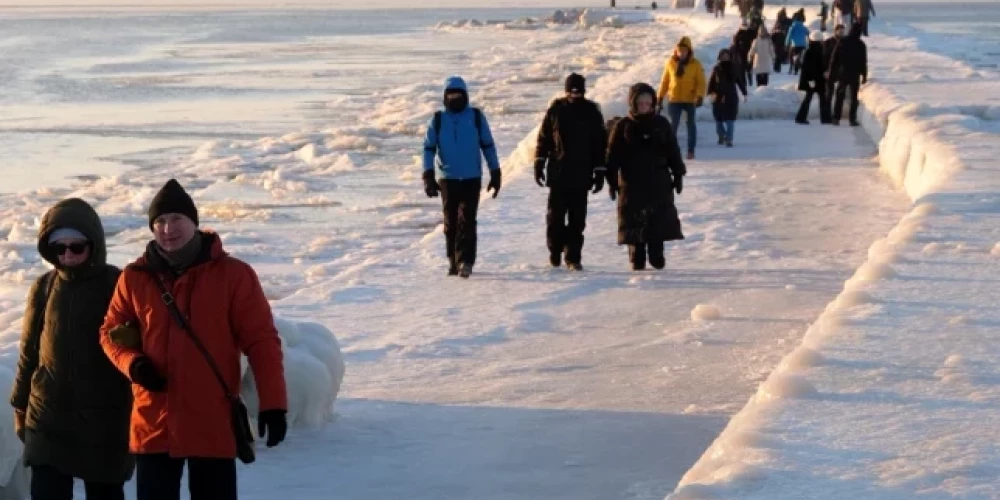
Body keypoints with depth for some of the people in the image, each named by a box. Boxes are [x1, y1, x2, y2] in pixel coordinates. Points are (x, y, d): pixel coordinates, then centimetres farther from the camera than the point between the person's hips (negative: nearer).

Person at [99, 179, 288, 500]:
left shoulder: (233, 275, -4)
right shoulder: (135, 278, 3)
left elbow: (261, 340, -4)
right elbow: (112, 332, 15)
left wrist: (273, 402, -12)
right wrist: (132, 363, -7)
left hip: (213, 424, -2)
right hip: (154, 423, 2)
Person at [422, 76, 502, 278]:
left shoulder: (476, 117, 3)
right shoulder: (438, 120, 4)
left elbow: (488, 146, 7)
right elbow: (429, 148, 2)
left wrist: (495, 174, 6)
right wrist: (428, 176, -7)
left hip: (471, 178, -2)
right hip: (447, 178, 2)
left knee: (467, 221, -10)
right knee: (451, 222, 7)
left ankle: (465, 262, -14)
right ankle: (453, 261, 18)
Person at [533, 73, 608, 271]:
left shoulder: (592, 112, 5)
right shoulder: (556, 109, 2)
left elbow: (601, 144, 9)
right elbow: (543, 137, 6)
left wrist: (599, 172, 6)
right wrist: (539, 164, 1)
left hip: (582, 177, 1)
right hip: (558, 174, -1)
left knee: (578, 219, 1)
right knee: (555, 217, 2)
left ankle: (573, 257, 7)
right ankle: (555, 251, 17)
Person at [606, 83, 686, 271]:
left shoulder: (661, 124, 6)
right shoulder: (623, 127, 0)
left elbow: (673, 152, 10)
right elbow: (613, 156, 1)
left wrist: (678, 175, 7)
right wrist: (612, 181, -3)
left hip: (659, 182, 2)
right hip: (632, 184, -1)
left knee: (659, 220, -1)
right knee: (635, 223, 0)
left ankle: (657, 256, 7)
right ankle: (637, 259, 6)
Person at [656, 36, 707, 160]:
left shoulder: (696, 64, -6)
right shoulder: (671, 62, 0)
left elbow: (701, 82, -7)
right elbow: (664, 81, 6)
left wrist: (700, 97, -21)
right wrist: (660, 98, 6)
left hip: (690, 100, -1)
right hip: (674, 99, 1)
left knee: (691, 124, 8)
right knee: (673, 124, -1)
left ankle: (691, 150, 14)